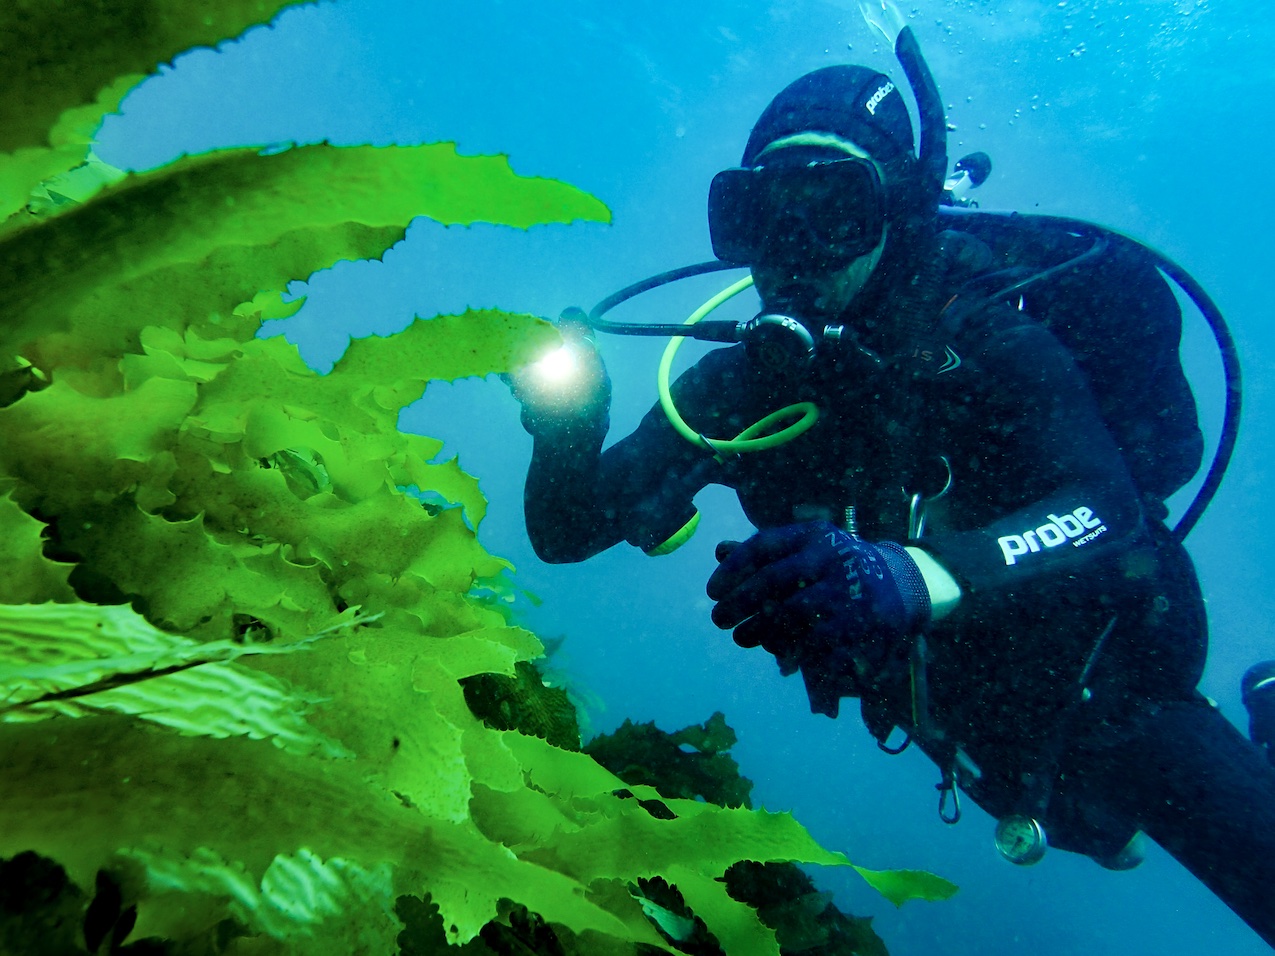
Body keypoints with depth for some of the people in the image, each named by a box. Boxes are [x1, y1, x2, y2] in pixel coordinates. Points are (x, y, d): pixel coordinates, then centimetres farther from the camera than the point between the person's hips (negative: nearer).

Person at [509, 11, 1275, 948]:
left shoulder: (984, 341, -27)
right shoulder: (740, 386, -17)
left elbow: (1108, 519, -42)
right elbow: (567, 533, -17)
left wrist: (907, 577, -57)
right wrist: (566, 427, -36)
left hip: (1102, 685, -3)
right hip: (963, 719, 3)